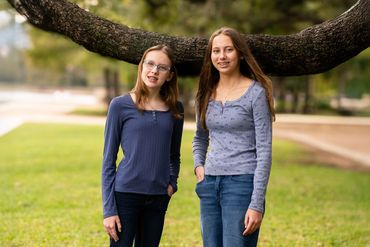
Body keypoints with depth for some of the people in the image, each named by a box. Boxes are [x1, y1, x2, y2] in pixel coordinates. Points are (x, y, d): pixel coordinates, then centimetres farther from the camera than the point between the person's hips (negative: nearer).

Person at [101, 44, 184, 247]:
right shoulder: (121, 105, -3)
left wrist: (172, 182, 2)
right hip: (126, 196, -4)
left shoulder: (175, 109, 8)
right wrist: (108, 209, -7)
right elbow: (108, 160, -2)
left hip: (158, 199, 4)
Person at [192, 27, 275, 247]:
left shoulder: (256, 92, -6)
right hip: (210, 185, 6)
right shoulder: (208, 92, 11)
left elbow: (264, 151, -9)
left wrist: (257, 204, -14)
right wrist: (198, 165, 8)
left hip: (242, 182, -6)